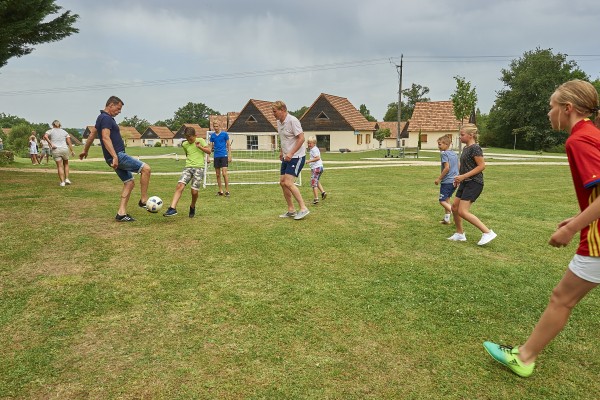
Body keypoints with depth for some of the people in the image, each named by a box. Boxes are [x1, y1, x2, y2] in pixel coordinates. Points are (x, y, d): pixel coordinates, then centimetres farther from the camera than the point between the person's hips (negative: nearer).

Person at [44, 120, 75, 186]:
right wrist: (72, 151, 5)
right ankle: (67, 179, 10)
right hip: (64, 149, 1)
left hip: (55, 150, -1)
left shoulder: (51, 131, 9)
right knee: (66, 164, 20)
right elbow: (69, 142, 4)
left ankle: (62, 182, -2)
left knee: (60, 166, 2)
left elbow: (45, 136, -12)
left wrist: (51, 144, -9)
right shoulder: (64, 131, 14)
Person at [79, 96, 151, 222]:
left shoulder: (102, 118, 19)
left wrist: (85, 150, 39)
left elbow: (92, 134, 29)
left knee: (129, 182, 9)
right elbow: (105, 138, -25)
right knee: (146, 168, -14)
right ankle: (144, 201, -6)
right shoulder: (106, 118, -12)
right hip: (118, 156, -11)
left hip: (117, 156, 11)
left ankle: (121, 213, 7)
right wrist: (115, 157, -32)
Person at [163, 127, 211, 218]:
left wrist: (200, 147, -11)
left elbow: (209, 151, 0)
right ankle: (172, 208, -22)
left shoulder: (200, 141, 4)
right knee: (179, 186, -18)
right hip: (188, 167, 3)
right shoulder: (185, 144, 15)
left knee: (194, 191, -7)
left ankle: (192, 207, 23)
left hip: (199, 168, -3)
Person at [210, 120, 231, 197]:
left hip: (224, 155, -4)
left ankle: (227, 190, -5)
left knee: (224, 173, -12)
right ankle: (220, 191, 15)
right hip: (216, 156, 4)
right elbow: (211, 146, 13)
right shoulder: (212, 135, 9)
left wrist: (229, 156, -3)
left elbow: (228, 145, 3)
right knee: (218, 174, 6)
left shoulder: (224, 134, -1)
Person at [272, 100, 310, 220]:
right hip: (286, 157, 9)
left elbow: (301, 138, -20)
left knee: (288, 183, -17)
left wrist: (291, 153, -24)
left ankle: (303, 209, -7)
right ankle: (291, 210, 16)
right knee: (282, 182, 6)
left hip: (296, 157, -9)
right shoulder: (279, 122, 10)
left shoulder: (292, 120, -16)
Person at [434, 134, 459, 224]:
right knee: (447, 199, 18)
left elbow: (447, 168, -21)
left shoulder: (444, 154, -13)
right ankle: (446, 219, 21)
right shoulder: (454, 154, 12)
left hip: (447, 181, -8)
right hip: (455, 181, 9)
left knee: (442, 201, -2)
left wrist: (439, 178, -14)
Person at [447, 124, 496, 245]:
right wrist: (459, 178, 11)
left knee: (462, 211, -14)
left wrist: (463, 176, -21)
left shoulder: (475, 148, -15)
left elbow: (482, 166, -19)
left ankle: (488, 232, -8)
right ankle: (460, 234, 24)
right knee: (454, 207, 11)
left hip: (474, 183, -10)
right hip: (465, 183, 10)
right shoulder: (465, 148, 13)